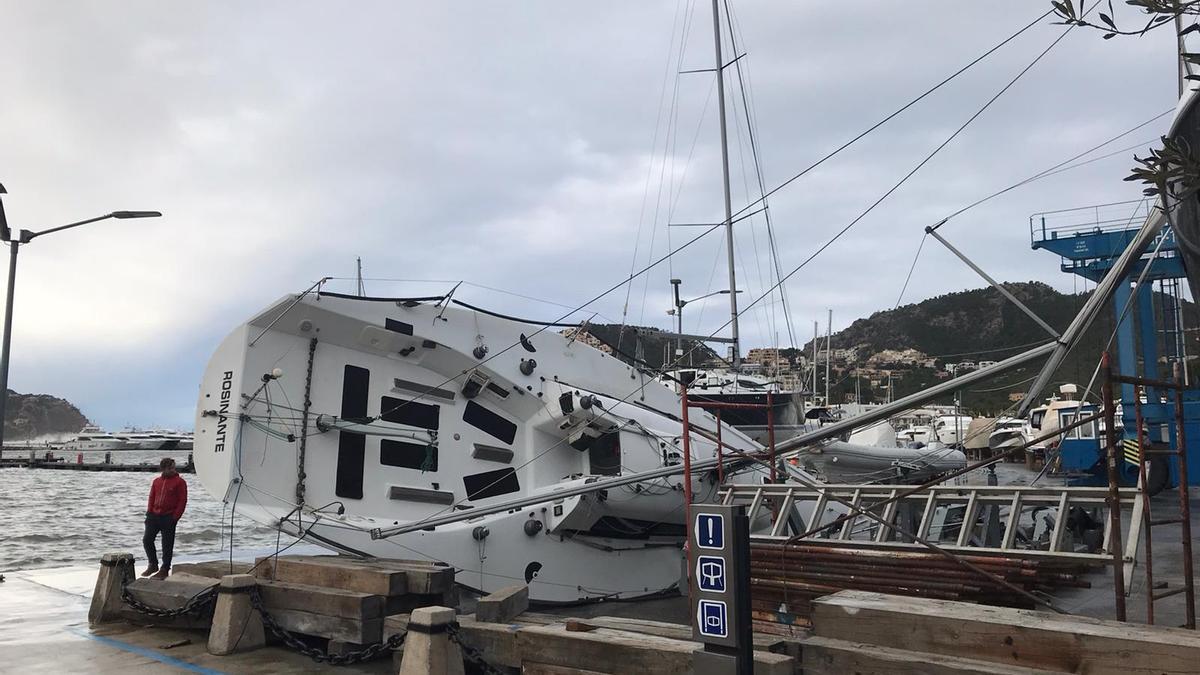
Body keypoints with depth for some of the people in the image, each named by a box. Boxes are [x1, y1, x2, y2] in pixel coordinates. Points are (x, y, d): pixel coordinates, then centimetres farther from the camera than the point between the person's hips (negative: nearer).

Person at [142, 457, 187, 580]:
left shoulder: (179, 482, -3)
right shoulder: (157, 481, 13)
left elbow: (182, 501, -6)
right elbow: (151, 497, 17)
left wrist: (175, 517, -12)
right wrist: (149, 511, 4)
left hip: (169, 518, -5)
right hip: (154, 515, 5)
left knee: (167, 544, -1)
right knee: (147, 540, 5)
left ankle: (164, 570, 8)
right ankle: (153, 565, 21)